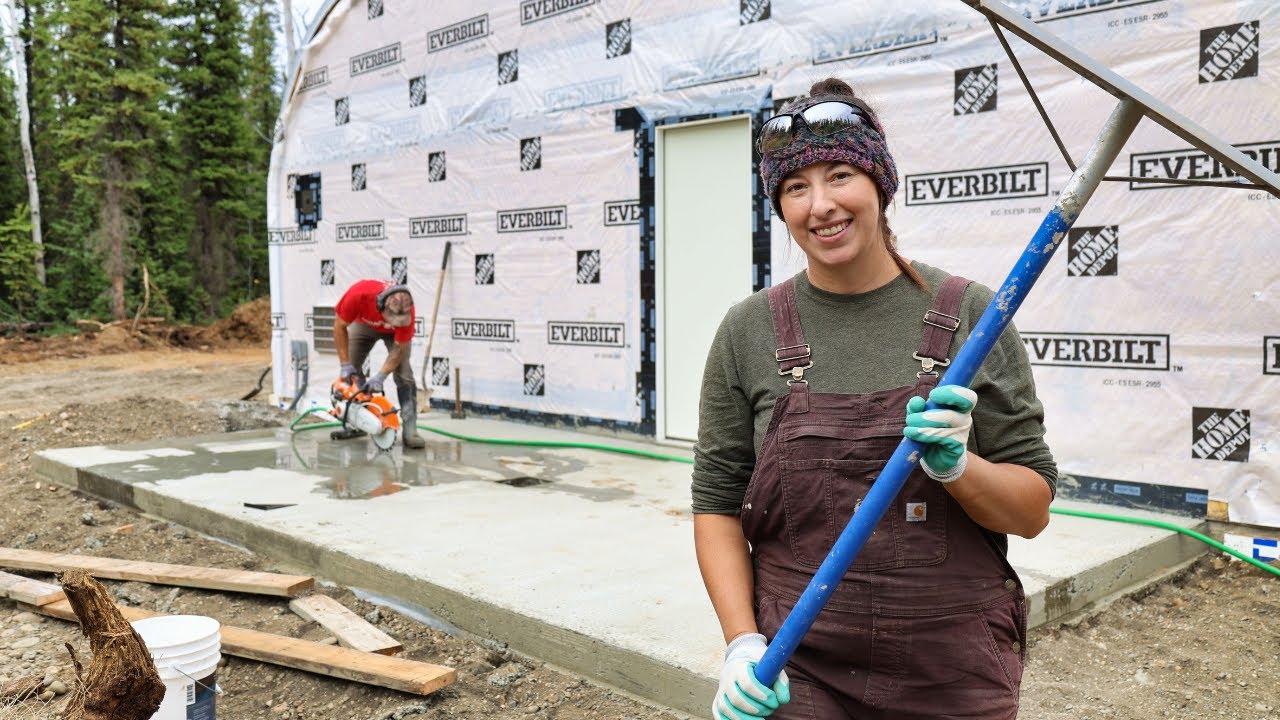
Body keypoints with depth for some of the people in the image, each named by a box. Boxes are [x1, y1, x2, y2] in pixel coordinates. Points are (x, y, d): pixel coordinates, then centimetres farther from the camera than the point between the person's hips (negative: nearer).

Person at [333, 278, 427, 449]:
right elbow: (340, 326, -25)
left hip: (395, 333, -2)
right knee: (351, 373, -4)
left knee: (404, 375, -16)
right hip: (364, 323, 2)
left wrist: (380, 377, -35)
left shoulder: (406, 311, -40)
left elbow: (399, 349, -27)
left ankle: (410, 432, -19)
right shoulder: (359, 293, -42)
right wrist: (345, 364, -25)